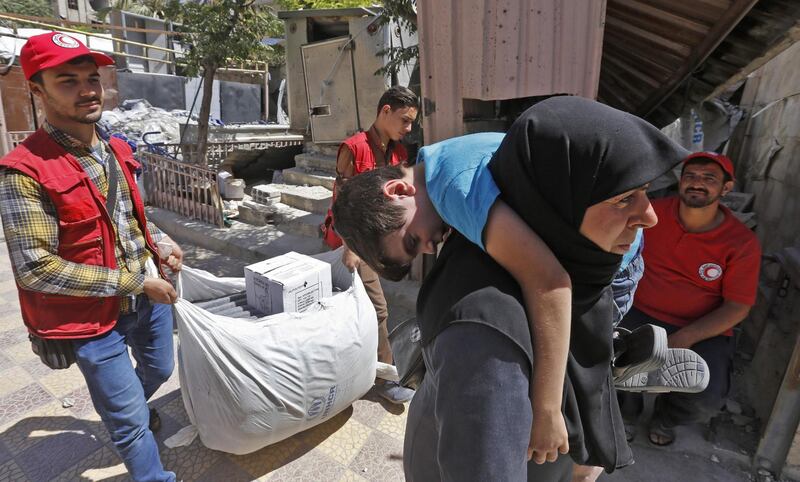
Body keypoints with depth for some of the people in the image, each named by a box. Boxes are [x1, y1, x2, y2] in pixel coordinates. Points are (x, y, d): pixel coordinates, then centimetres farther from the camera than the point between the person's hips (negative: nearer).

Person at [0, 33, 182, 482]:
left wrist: (160, 241, 0)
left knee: (159, 370, 30)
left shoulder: (117, 150, 3)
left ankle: (130, 410, 63)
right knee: (131, 423, 8)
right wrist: (135, 283, -20)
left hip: (150, 295, 8)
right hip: (95, 315, -7)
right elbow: (36, 269, -22)